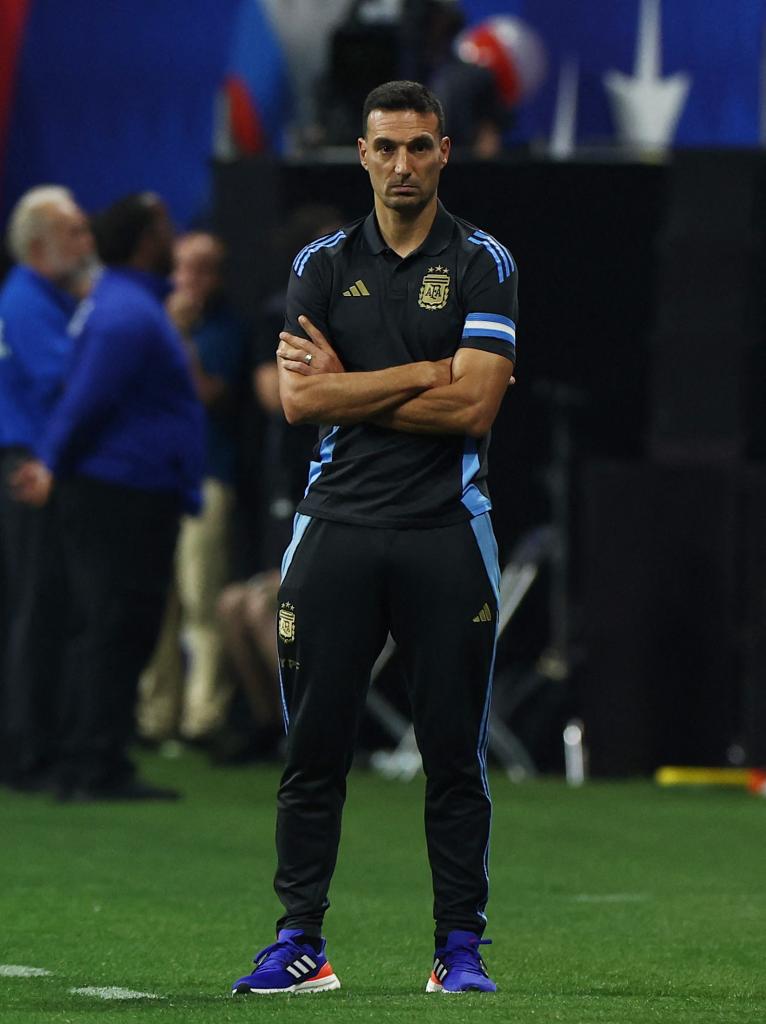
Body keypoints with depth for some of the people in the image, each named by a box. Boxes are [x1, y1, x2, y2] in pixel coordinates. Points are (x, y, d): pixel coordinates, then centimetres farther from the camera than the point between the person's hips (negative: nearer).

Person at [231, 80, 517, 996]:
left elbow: (473, 406, -9)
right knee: (314, 747, 1)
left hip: (445, 532, -2)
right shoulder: (323, 264, 9)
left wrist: (350, 389, -5)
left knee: (455, 753, 1)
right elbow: (299, 399, -3)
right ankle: (299, 944, 6)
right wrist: (425, 374, -7)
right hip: (338, 527, 2)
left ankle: (460, 948, 7)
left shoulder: (482, 265, 3)